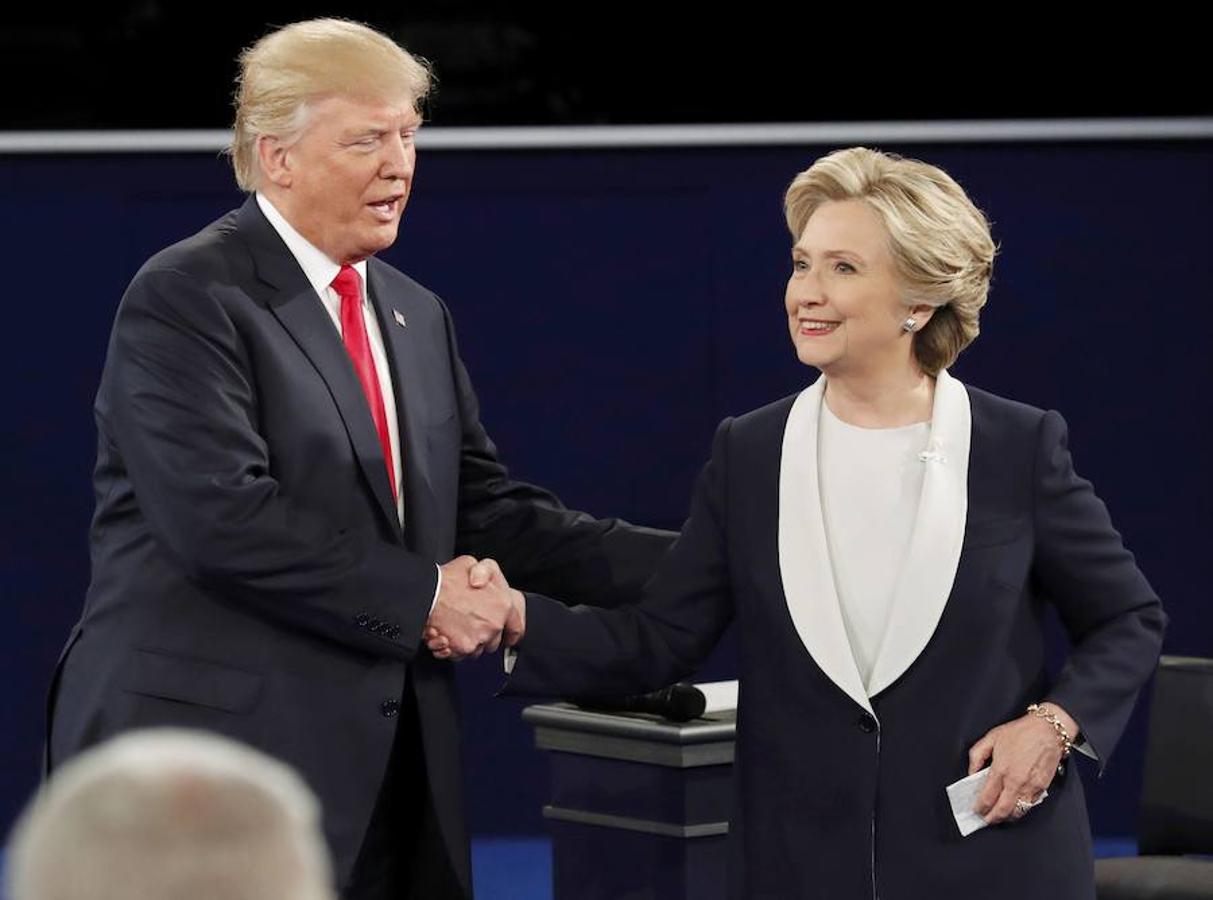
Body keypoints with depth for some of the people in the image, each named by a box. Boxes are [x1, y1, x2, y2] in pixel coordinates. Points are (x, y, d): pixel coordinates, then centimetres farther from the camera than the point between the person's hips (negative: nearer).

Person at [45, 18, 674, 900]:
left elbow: (480, 504, 15)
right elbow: (221, 515, -19)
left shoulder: (418, 316, 17)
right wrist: (422, 596, -16)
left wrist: (674, 564, 3)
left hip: (377, 760, 7)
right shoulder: (185, 299, -8)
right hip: (212, 740, -7)